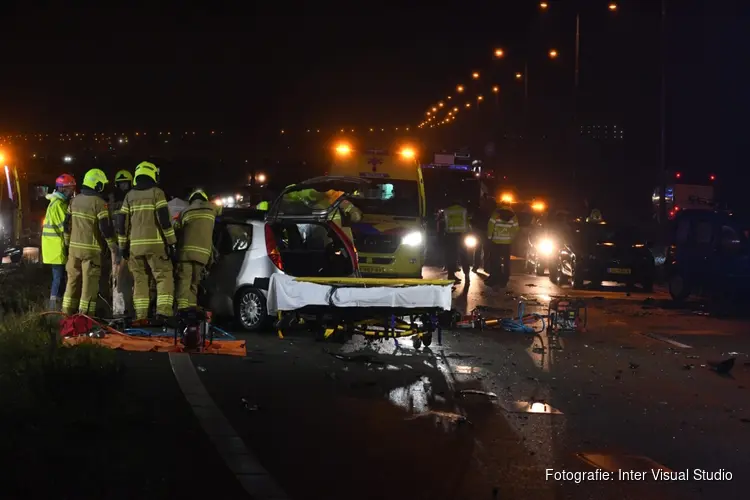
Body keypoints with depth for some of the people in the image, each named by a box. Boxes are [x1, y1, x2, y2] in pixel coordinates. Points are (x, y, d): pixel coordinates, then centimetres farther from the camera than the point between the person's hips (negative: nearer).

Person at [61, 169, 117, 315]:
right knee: (89, 283, -2)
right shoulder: (99, 203, -13)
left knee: (73, 281, 14)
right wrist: (113, 246, -5)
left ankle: (67, 312, 17)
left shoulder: (75, 200, 8)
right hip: (91, 249, -7)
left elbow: (67, 224, 13)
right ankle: (85, 314, -3)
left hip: (74, 247, 7)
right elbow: (106, 228, -16)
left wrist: (68, 242, 24)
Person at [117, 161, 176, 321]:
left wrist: (123, 246, 18)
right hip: (155, 243, -4)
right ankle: (163, 311, -17)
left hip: (135, 245, 4)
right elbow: (164, 219, -9)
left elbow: (122, 223, 11)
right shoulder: (157, 193, -2)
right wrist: (171, 242, -6)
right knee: (164, 277, -2)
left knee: (140, 280, 9)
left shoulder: (129, 196, 12)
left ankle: (140, 315, 4)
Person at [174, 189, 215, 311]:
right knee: (194, 282, 11)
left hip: (186, 251, -2)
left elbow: (178, 231, 10)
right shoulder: (211, 209, 11)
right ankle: (191, 307, 3)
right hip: (203, 252, 2)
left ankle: (183, 308, -23)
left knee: (184, 281, -9)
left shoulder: (185, 212, 7)